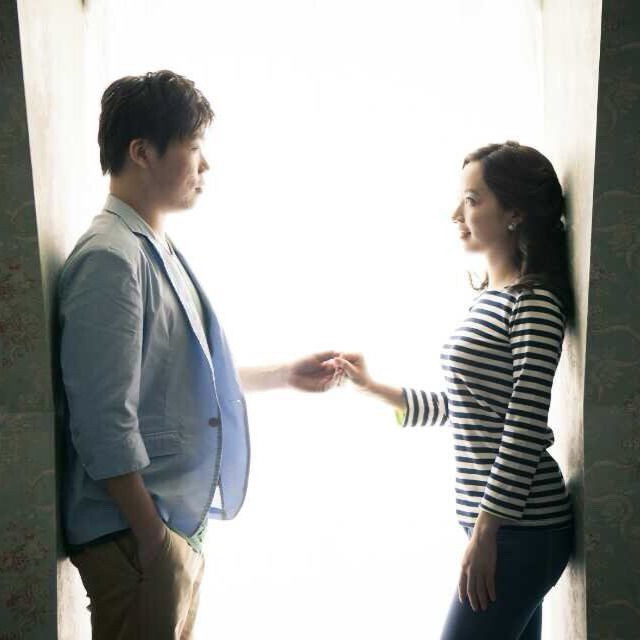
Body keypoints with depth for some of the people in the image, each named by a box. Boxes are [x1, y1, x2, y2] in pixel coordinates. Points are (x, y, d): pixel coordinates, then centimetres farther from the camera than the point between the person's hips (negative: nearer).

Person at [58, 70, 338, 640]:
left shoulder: (159, 250, 12)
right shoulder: (110, 258, -17)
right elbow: (105, 426, -21)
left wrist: (287, 374, 24)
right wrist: (153, 539, -18)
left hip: (183, 522, 9)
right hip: (137, 535, -9)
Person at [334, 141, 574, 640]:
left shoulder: (534, 303, -15)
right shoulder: (491, 297, 13)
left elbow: (526, 427, -19)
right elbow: (458, 407, 18)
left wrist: (485, 533, -18)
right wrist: (371, 385, 15)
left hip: (519, 528, -9)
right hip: (495, 519, 9)